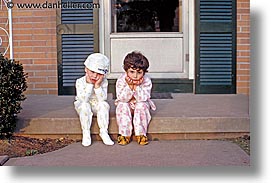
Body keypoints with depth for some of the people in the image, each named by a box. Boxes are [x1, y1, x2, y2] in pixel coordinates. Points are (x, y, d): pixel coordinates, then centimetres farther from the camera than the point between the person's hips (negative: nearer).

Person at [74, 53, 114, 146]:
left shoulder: (103, 82, -12)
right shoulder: (80, 82, -17)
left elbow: (102, 99, -21)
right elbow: (83, 99, -28)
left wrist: (97, 86, -31)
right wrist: (89, 84, -32)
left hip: (97, 106, 2)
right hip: (82, 106, -1)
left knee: (104, 104, -30)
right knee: (85, 106, -35)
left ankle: (103, 132, -22)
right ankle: (86, 133, -24)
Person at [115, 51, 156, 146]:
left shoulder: (146, 81, -21)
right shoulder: (121, 80, -21)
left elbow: (142, 99, -25)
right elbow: (122, 99, -25)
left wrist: (137, 87, -37)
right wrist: (129, 86, -37)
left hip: (141, 105, -1)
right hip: (127, 106, 1)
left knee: (141, 106, -31)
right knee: (122, 105, -29)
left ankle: (141, 134, -21)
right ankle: (125, 134, -21)